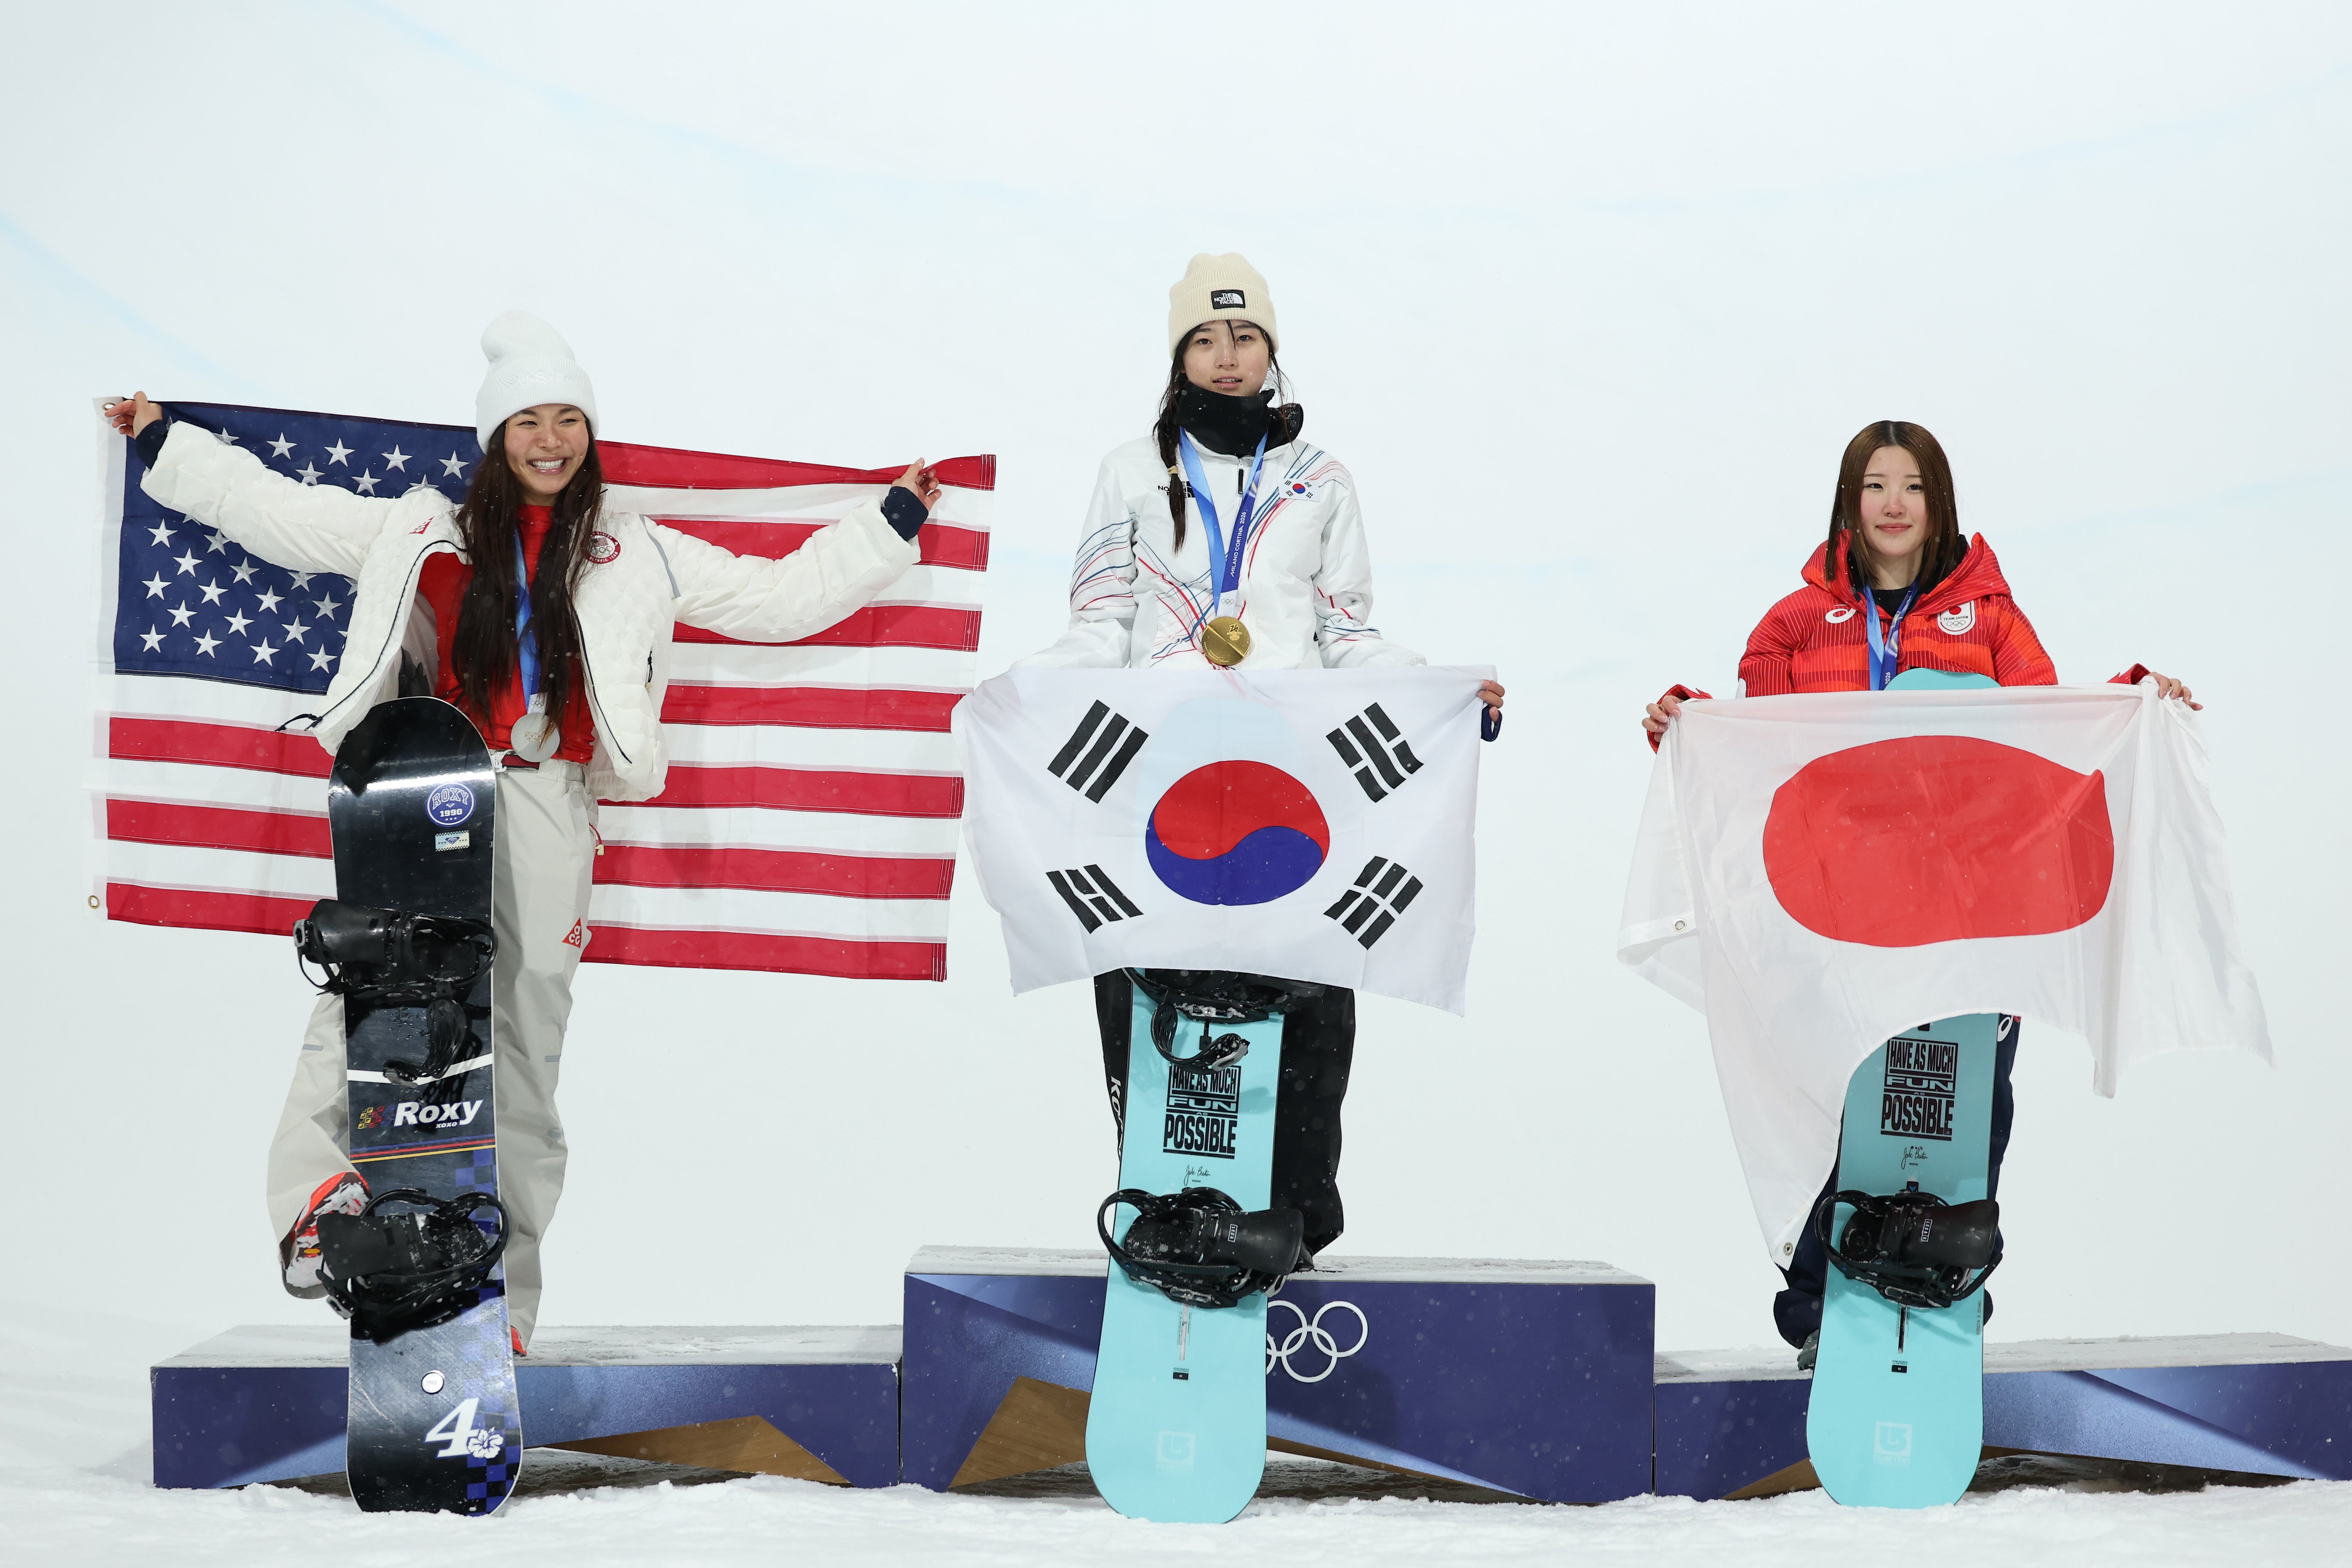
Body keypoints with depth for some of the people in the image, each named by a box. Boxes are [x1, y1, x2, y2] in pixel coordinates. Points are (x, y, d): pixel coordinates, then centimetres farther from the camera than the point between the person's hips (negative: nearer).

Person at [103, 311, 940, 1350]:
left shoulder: (641, 559, 16)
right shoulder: (420, 533, 15)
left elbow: (780, 599, 20)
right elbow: (276, 512, 23)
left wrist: (892, 523, 20)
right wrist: (165, 444, 25)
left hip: (547, 807, 1)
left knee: (525, 1050, 1)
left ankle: (499, 1306, 5)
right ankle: (319, 1198, -38)